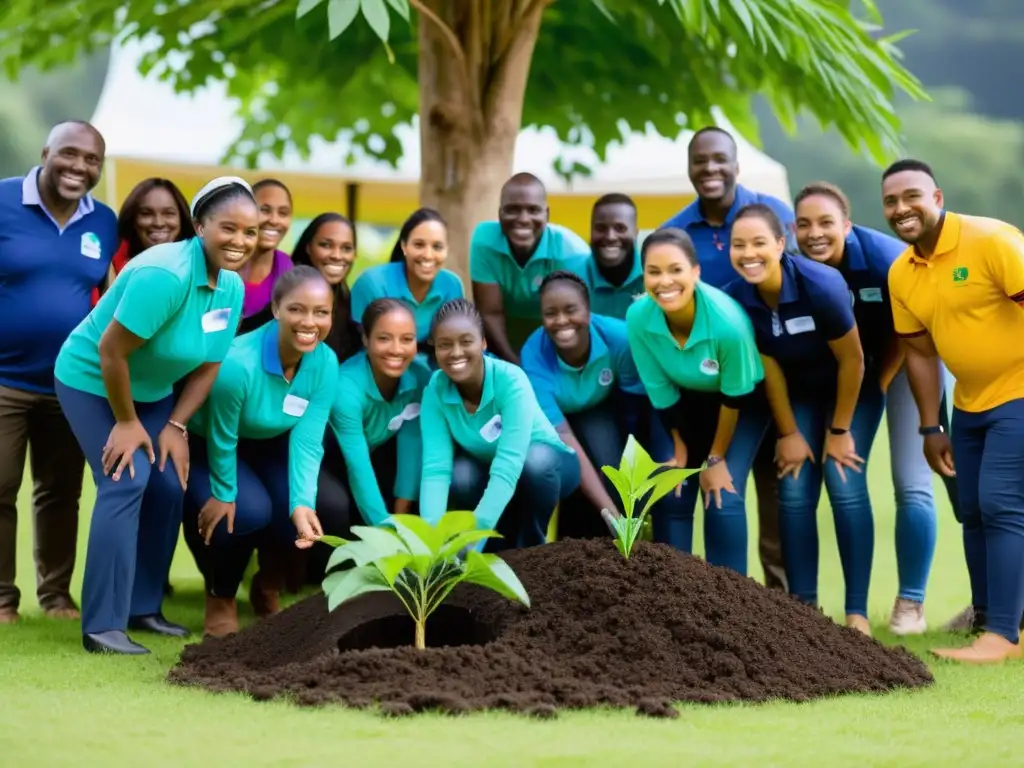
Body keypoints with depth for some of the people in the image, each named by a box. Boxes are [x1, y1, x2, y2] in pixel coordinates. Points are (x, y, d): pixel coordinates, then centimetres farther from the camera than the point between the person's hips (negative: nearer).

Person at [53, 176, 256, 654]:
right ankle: (103, 625, -15)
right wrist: (126, 422, -21)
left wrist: (175, 426, -5)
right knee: (126, 484, -18)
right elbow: (111, 350, -31)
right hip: (92, 381, -8)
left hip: (151, 389, 8)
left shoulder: (232, 287, -7)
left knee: (169, 485, 2)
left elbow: (208, 365, 2)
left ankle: (142, 608, 17)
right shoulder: (165, 275, -33)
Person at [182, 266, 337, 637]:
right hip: (205, 445, -5)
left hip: (270, 444, 5)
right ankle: (220, 598, 3)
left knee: (297, 515, -17)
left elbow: (307, 441, -22)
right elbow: (222, 439, -24)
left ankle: (269, 583, 19)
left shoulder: (326, 363, -21)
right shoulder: (238, 363, -38)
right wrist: (225, 495, -12)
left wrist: (303, 503, -34)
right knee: (250, 511, -28)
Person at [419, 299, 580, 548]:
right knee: (460, 476, -30)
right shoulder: (435, 390, -21)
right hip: (487, 469, 3)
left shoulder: (511, 381, -33)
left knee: (536, 460, -35)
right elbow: (436, 467, -29)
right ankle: (501, 552, -3)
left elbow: (507, 469, -41)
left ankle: (531, 548, -11)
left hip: (547, 466, -3)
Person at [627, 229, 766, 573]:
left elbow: (735, 396, -22)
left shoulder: (726, 321, -38)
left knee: (723, 498, -13)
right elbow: (662, 394, -13)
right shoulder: (638, 318, -28)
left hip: (742, 401, -3)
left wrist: (716, 458, -11)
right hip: (686, 400, 3)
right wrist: (681, 451, -4)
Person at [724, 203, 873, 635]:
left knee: (845, 486, -13)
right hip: (800, 391, 4)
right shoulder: (737, 298, -21)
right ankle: (802, 604, 4)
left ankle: (858, 612, -9)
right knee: (794, 492, -5)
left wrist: (840, 431, -14)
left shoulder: (821, 285, -34)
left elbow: (852, 361, -22)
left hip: (852, 388, -4)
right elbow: (769, 369, -9)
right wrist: (788, 433, -5)